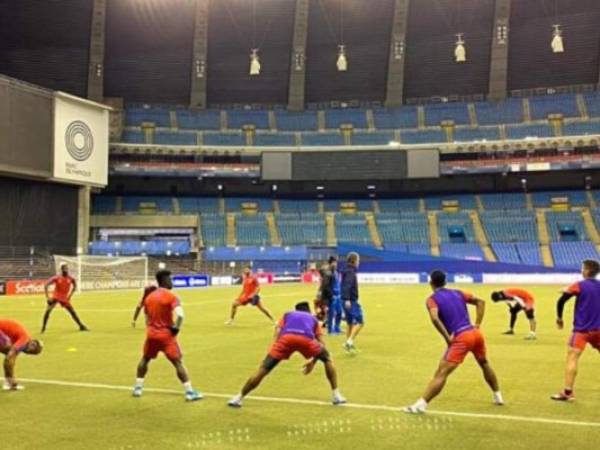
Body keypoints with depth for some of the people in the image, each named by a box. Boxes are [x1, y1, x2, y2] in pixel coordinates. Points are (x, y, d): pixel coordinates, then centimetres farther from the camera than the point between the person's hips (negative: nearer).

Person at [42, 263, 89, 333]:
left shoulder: (71, 279, -9)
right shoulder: (56, 278, -16)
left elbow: (74, 286, 12)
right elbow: (46, 286, -16)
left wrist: (70, 295, 6)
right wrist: (48, 297, -21)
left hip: (64, 298, 2)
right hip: (55, 297, -2)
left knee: (73, 312, 1)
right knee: (48, 311, -18)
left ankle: (81, 326, 12)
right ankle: (43, 328, -5)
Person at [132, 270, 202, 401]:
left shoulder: (149, 297, 9)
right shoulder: (171, 296, -11)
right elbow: (180, 315, -25)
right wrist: (176, 328, -11)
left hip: (151, 334, 6)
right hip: (166, 335, -5)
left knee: (145, 359, 25)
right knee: (178, 362, -3)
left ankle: (137, 388, 27)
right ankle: (190, 392, -5)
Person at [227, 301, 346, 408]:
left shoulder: (288, 315, 40)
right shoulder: (313, 318, 40)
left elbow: (277, 334, 21)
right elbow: (321, 344, 32)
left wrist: (276, 357, 22)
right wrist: (313, 361, 43)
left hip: (286, 338, 0)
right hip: (306, 339, 0)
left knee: (263, 369, 9)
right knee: (327, 358, 27)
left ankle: (238, 398, 13)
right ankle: (336, 395, 24)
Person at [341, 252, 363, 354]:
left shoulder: (348, 271, 16)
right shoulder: (350, 272, -13)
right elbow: (347, 285, -24)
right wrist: (347, 299, -31)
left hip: (348, 301, 10)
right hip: (351, 301, -10)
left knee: (350, 323, 14)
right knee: (360, 321, -10)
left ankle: (348, 344, 17)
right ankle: (350, 342, -17)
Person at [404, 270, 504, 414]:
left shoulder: (432, 299, -1)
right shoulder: (457, 293, 17)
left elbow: (435, 318, -20)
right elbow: (480, 302, 21)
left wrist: (447, 338, -12)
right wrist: (477, 325, 16)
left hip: (460, 338, -6)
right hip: (475, 333, 6)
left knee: (441, 373, -8)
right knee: (484, 364, 31)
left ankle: (421, 404, -14)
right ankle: (498, 396, 43)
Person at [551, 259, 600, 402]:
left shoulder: (579, 286, -7)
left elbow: (561, 301, -12)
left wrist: (559, 318, 1)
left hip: (582, 329, -6)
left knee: (572, 357, -9)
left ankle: (568, 392, -17)